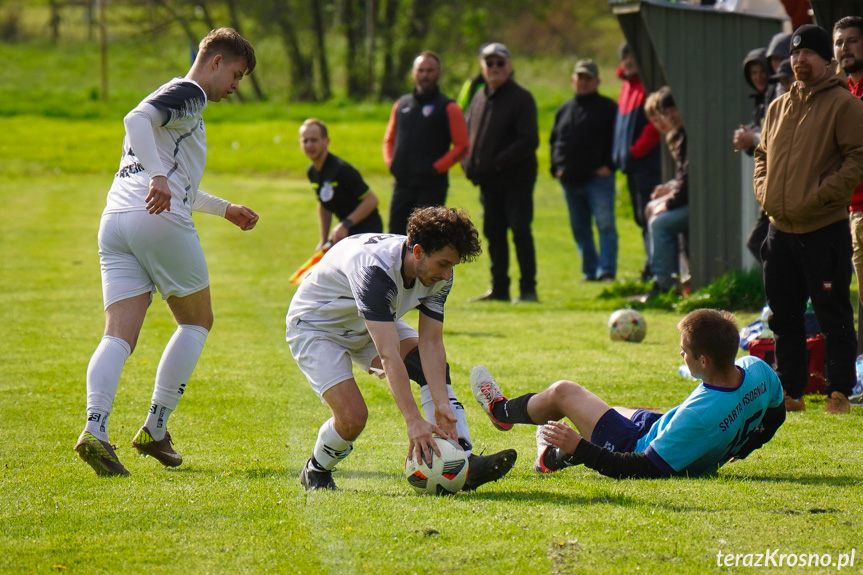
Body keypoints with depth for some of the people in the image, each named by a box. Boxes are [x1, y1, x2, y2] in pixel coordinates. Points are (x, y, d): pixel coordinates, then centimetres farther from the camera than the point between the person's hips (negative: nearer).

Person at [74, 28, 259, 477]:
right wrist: (158, 178, -31)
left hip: (114, 221, 8)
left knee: (119, 334, -4)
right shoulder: (188, 95, 1)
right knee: (197, 322, 11)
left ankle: (95, 430, -26)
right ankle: (155, 430, 5)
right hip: (160, 222, -8)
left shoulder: (174, 97, 32)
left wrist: (225, 209, 49)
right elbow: (136, 120, -19)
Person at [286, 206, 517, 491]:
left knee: (436, 368, -14)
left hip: (375, 324, 7)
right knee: (352, 417, -23)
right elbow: (388, 356, -44)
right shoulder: (375, 269, -41)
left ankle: (464, 465, -18)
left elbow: (431, 342, -17)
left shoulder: (438, 273, -18)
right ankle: (315, 473, 7)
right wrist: (414, 421, -47)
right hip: (316, 327, -7)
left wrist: (441, 406, -29)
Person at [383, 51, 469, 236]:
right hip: (402, 185, 5)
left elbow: (462, 146, -6)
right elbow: (389, 139, 24)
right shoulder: (401, 105, 14)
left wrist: (436, 168, -13)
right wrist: (391, 163, 6)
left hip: (432, 186, -5)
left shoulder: (448, 108, -2)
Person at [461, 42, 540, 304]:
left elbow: (529, 141, -16)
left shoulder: (521, 98, -9)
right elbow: (467, 135, 20)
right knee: (494, 233, 10)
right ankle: (499, 288, 16)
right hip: (488, 181, 7)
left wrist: (498, 162, -21)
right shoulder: (478, 98, 13)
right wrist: (468, 162, 1)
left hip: (516, 179, -7)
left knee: (520, 231, -7)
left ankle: (528, 288, -4)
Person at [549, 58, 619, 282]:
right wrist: (556, 167, 9)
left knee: (605, 224, -12)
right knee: (579, 229, 9)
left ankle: (606, 271, -15)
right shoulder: (564, 110, 18)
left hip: (598, 177, -6)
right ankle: (590, 270, 17)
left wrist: (608, 166, -13)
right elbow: (554, 141, 23)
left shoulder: (608, 108, 2)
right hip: (571, 180, 6)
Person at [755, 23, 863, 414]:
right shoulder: (778, 108, 14)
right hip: (781, 228, 7)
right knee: (784, 316, 11)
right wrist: (763, 191, 6)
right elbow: (763, 155, 24)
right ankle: (790, 392, 19)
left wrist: (821, 194, -17)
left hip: (825, 229, -7)